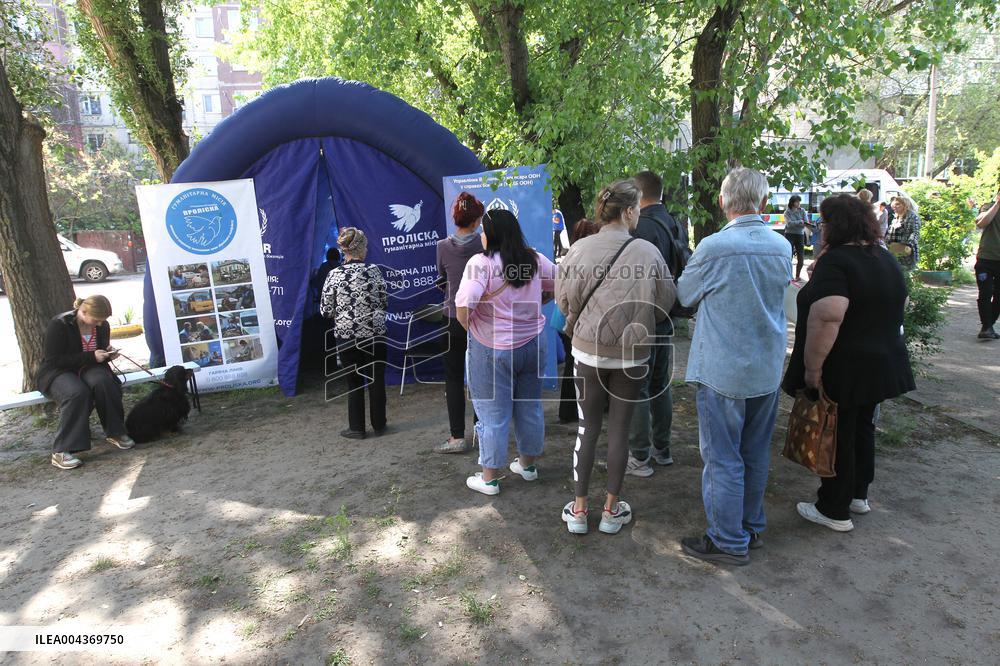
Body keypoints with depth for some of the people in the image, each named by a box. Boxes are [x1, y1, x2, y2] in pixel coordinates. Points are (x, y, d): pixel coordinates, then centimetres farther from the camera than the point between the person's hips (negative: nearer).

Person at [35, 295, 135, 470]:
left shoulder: (102, 325, 0)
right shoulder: (59, 325, -18)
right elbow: (54, 360, -20)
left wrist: (109, 353, -8)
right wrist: (91, 356, -27)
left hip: (88, 368, 4)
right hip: (56, 372, -4)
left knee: (104, 381, -32)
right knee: (77, 393, -37)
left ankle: (114, 433, -18)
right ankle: (61, 452, -33)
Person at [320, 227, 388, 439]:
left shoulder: (334, 275, -7)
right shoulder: (374, 271, -6)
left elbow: (325, 310, -5)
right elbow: (385, 302, 2)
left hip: (346, 336, 0)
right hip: (374, 334, 0)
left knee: (354, 382, 12)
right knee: (376, 380, 12)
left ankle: (356, 428, 18)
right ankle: (379, 425, 22)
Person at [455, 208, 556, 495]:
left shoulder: (482, 262, -17)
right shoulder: (535, 260, -1)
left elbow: (464, 303, -28)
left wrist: (468, 326, -8)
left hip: (493, 349, -5)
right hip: (532, 343, 5)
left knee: (493, 413, 7)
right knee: (530, 407, 19)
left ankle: (490, 478, 20)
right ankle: (528, 464, 36)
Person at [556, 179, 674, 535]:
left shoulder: (580, 249, -13)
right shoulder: (648, 252, -13)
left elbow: (564, 299, -4)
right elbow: (665, 304, -4)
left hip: (588, 351, 1)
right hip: (632, 355, -1)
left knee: (587, 428, 13)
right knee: (619, 429, 12)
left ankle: (579, 510, 22)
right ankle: (611, 510, 25)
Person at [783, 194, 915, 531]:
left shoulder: (836, 261, -21)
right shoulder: (886, 258, 8)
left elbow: (827, 317, -33)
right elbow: (899, 305, 20)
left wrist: (812, 367, -27)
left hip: (843, 370, -8)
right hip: (882, 364, 9)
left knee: (837, 437, 4)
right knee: (862, 428, 22)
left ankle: (835, 511, 17)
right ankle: (858, 494, 37)